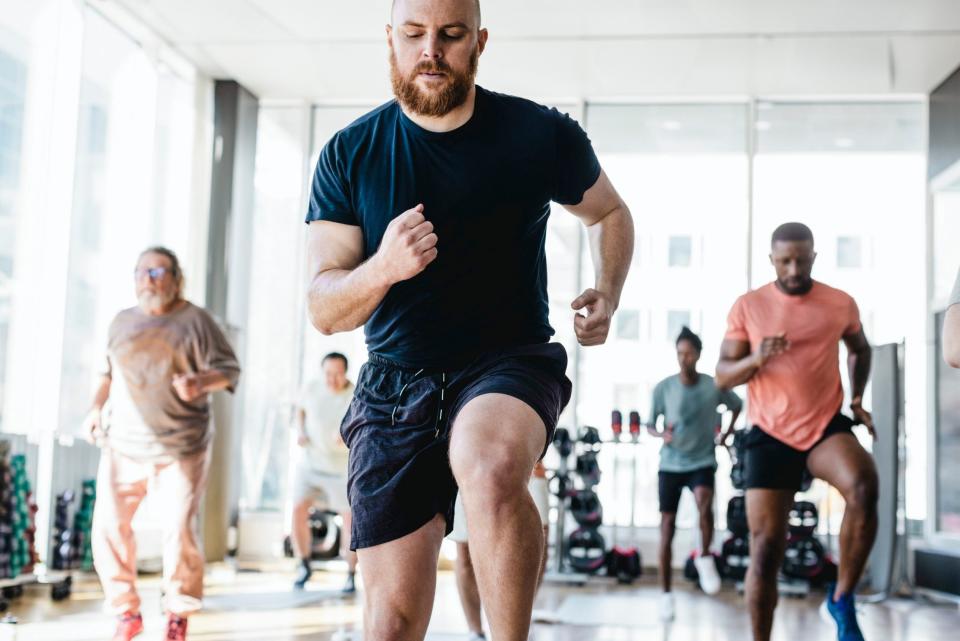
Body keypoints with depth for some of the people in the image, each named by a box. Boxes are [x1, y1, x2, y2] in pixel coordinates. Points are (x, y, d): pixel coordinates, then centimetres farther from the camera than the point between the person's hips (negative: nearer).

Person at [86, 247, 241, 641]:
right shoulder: (123, 321, 13)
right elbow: (109, 371, 22)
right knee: (109, 527, -4)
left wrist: (199, 383, -21)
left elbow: (228, 370, -2)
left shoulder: (194, 321, -1)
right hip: (123, 446, 4)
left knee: (179, 532, -5)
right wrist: (97, 407, 6)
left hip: (180, 449, -4)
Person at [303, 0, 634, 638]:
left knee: (489, 466, -38)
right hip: (396, 386, 2)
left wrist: (609, 292, -2)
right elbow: (324, 310, -5)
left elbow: (610, 213, 17)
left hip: (512, 361, -2)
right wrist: (382, 269, -26)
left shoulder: (542, 134, -4)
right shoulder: (349, 154, -2)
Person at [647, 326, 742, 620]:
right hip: (671, 463, 1)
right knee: (667, 528, 2)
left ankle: (705, 557, -7)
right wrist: (661, 434, -19)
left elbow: (737, 405, 15)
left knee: (704, 502, -33)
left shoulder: (714, 386, -6)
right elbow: (650, 424, 2)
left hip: (702, 460, -1)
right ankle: (666, 593, 14)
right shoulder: (663, 388, -7)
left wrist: (727, 434, 6)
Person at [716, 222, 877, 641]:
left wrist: (858, 398, 8)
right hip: (771, 434, 0)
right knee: (765, 547, -1)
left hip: (827, 426, 0)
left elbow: (860, 350, 23)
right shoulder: (747, 307, -2)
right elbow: (723, 377, -1)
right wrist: (756, 359, -21)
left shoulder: (841, 304, 2)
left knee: (864, 486, -32)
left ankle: (842, 599, -14)